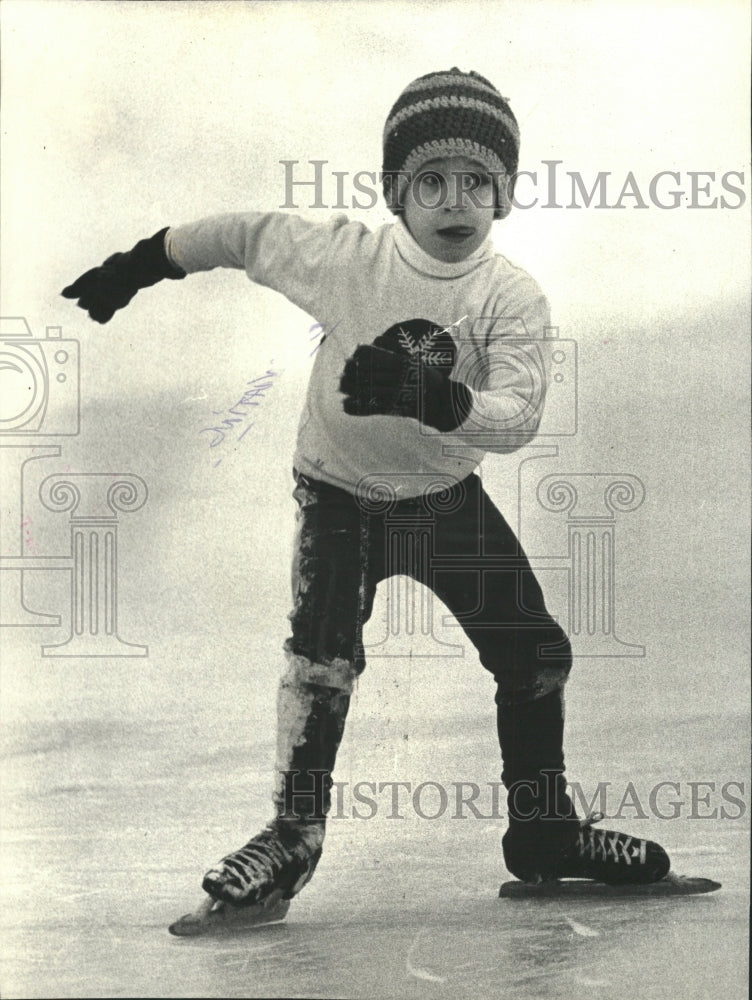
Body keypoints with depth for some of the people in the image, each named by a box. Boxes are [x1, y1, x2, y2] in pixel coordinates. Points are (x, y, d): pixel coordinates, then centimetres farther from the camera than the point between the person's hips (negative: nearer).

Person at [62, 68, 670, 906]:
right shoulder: (344, 256, -18)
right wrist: (139, 265, 5)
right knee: (323, 656, -19)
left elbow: (516, 420, -30)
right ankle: (294, 834, -2)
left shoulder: (513, 297, -18)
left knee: (535, 653, 1)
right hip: (341, 494, -2)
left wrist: (429, 396, -48)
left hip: (447, 496, 2)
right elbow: (243, 236, -2)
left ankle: (543, 831, 19)